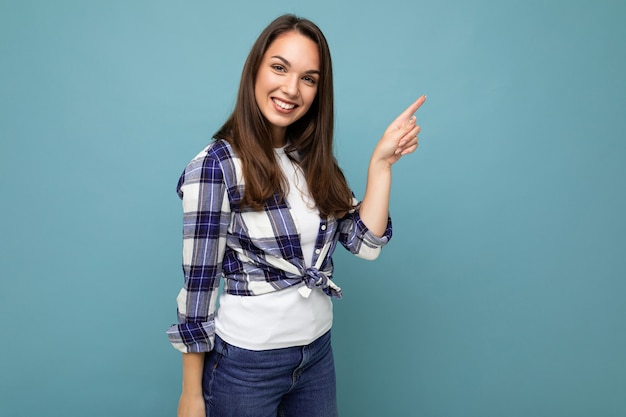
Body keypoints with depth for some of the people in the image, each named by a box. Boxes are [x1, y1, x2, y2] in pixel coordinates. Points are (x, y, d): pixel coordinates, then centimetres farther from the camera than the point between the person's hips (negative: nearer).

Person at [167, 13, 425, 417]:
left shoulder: (314, 159, 2)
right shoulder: (216, 165, -16)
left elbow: (366, 242, -3)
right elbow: (199, 284, -14)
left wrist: (381, 163, -12)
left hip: (319, 351, 6)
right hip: (245, 363, -5)